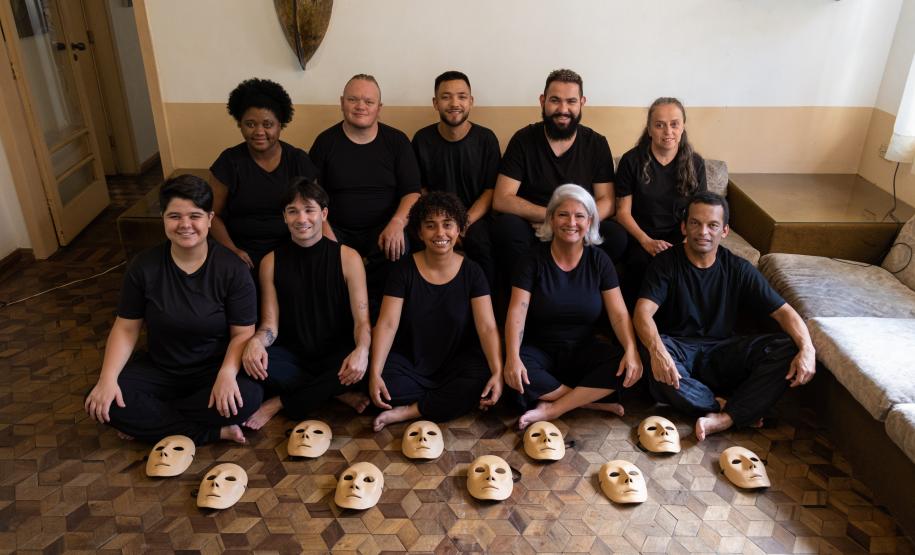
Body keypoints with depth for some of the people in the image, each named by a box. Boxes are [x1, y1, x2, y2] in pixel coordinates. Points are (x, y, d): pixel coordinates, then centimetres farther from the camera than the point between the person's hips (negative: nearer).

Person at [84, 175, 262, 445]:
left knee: (248, 396, -32)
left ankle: (149, 422, -13)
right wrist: (107, 379, -17)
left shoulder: (232, 269, -15)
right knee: (103, 403, -22)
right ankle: (214, 432, -18)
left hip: (212, 370, -2)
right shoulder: (144, 266, -7)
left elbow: (242, 333, -13)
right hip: (159, 368, 3)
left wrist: (227, 373, -32)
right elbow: (126, 328, -3)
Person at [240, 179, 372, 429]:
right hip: (292, 356, 2)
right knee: (249, 361, -29)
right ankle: (340, 392, -15)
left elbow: (362, 320, -10)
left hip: (336, 355, -1)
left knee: (369, 360, -33)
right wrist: (256, 341, -26)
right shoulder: (271, 262, 1)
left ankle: (280, 403, -16)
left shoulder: (348, 258, -5)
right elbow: (270, 324, -1)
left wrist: (362, 350, -33)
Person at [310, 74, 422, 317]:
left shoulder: (397, 141, 7)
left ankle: (377, 318, -9)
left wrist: (397, 223, -18)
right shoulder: (326, 141, 7)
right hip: (338, 230, 0)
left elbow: (412, 192, 2)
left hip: (383, 230, 0)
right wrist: (324, 229, -13)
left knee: (397, 252, -32)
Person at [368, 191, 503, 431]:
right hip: (410, 363, 0)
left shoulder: (471, 272, -5)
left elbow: (487, 327, -12)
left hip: (457, 364, 1)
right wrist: (375, 373, -25)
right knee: (385, 385, -30)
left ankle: (408, 411, -18)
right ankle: (445, 400, -11)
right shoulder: (404, 270, -6)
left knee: (482, 382, -30)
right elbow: (387, 324, -12)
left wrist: (498, 372, -28)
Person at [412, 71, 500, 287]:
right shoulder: (422, 139, 3)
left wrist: (464, 224, -16)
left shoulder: (486, 139, 1)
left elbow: (490, 190, -1)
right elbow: (420, 188, 8)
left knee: (479, 239, -32)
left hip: (476, 218, -1)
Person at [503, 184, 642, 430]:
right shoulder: (534, 259, -7)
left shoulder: (599, 260, -1)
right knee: (514, 374, -33)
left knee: (626, 368, -26)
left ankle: (552, 409, -22)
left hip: (584, 351, 2)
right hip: (540, 350, -1)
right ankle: (592, 401, -19)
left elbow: (618, 313, -7)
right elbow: (517, 311, -15)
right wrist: (513, 357, -31)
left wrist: (631, 350, -26)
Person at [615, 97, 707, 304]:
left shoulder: (695, 163, 4)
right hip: (641, 236, -2)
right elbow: (623, 211, -3)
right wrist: (646, 242, -17)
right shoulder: (632, 161, -2)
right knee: (642, 262, -34)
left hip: (681, 237, 2)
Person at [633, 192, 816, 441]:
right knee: (658, 371, -38)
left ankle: (723, 418, -28)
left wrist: (807, 349, -22)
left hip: (722, 353, 3)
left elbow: (783, 310, -1)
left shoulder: (738, 269, 3)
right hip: (678, 348, -3)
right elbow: (643, 311, -20)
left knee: (788, 350, -21)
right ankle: (731, 409, -16)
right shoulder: (667, 263, -6)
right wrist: (657, 349, -42)